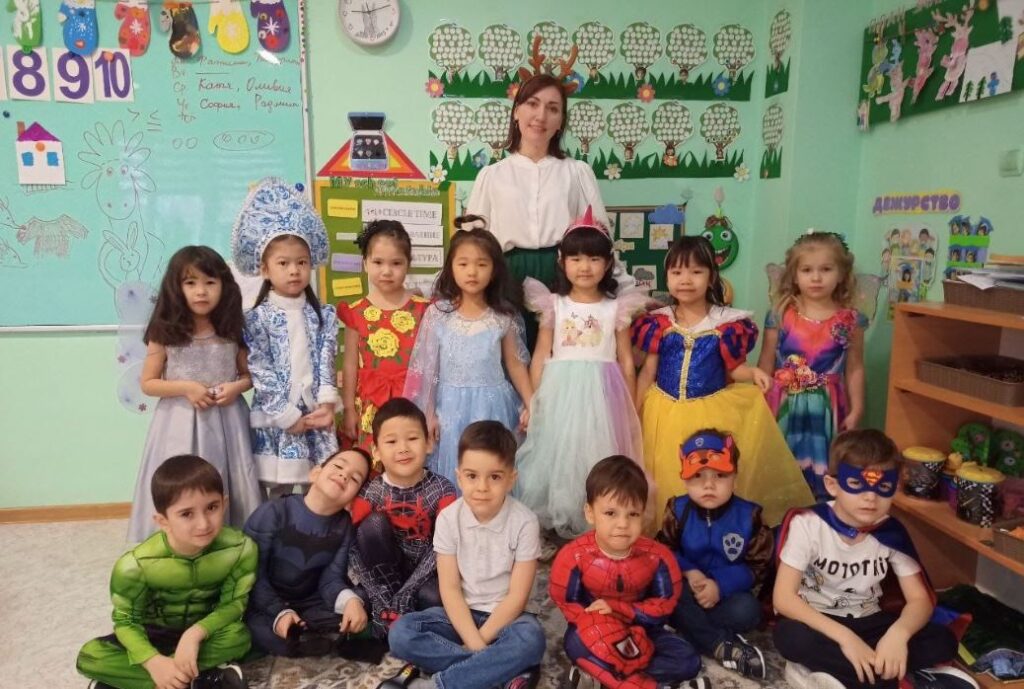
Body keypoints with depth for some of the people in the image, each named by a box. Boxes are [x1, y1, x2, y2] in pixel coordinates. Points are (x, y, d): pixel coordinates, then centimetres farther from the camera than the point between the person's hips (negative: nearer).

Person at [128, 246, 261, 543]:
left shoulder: (232, 332, 1)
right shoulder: (165, 333, -4)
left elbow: (249, 374, 12)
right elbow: (148, 383, 1)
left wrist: (237, 387, -10)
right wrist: (185, 388, -14)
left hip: (226, 422, 1)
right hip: (180, 425, -1)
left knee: (228, 491, 5)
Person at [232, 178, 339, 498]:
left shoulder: (323, 315, 6)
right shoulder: (257, 318, -4)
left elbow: (326, 363, 2)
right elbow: (261, 373, -8)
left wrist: (326, 404, -11)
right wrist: (289, 417, -11)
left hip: (316, 416, 3)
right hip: (276, 418, -3)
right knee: (279, 492, 5)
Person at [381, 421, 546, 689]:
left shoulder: (524, 522, -15)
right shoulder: (448, 518, -10)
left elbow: (517, 596, -14)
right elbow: (450, 589, -10)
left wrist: (479, 641, -18)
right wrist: (475, 646, -21)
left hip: (504, 617, -2)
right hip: (461, 614, 3)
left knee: (531, 640, -35)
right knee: (401, 634, -22)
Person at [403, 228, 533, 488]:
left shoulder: (503, 317, -2)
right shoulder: (438, 313, -4)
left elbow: (515, 363, 7)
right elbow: (426, 367, 0)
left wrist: (531, 405, 2)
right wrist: (428, 413, 1)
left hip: (492, 406, 1)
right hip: (451, 406, 0)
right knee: (452, 471, 6)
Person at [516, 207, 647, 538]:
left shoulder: (617, 308, 4)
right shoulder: (553, 306, 4)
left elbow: (626, 362, 6)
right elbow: (540, 357, 4)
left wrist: (632, 412, 6)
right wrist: (533, 402, -1)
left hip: (601, 394, 0)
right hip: (560, 393, 0)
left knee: (598, 455, 2)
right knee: (558, 457, 2)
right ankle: (557, 523, 17)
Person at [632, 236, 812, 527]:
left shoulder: (726, 323, -5)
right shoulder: (659, 322, -3)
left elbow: (733, 368, 2)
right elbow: (647, 372, 2)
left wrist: (753, 373, -21)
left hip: (711, 412, 0)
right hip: (666, 415, 1)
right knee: (668, 481, 8)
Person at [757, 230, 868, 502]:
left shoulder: (850, 320, -2)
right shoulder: (780, 316, -4)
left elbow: (855, 369, 4)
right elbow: (765, 366, 1)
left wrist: (856, 411, 2)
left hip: (826, 408, 0)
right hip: (785, 405, 0)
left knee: (823, 476, 5)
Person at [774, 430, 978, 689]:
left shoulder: (892, 533, -8)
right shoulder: (806, 523, -20)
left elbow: (920, 599, -7)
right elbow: (783, 597, -23)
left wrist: (898, 633, -30)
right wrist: (844, 637, -33)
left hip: (866, 622, 4)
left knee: (943, 642, -17)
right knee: (791, 637, -36)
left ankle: (826, 667, -19)